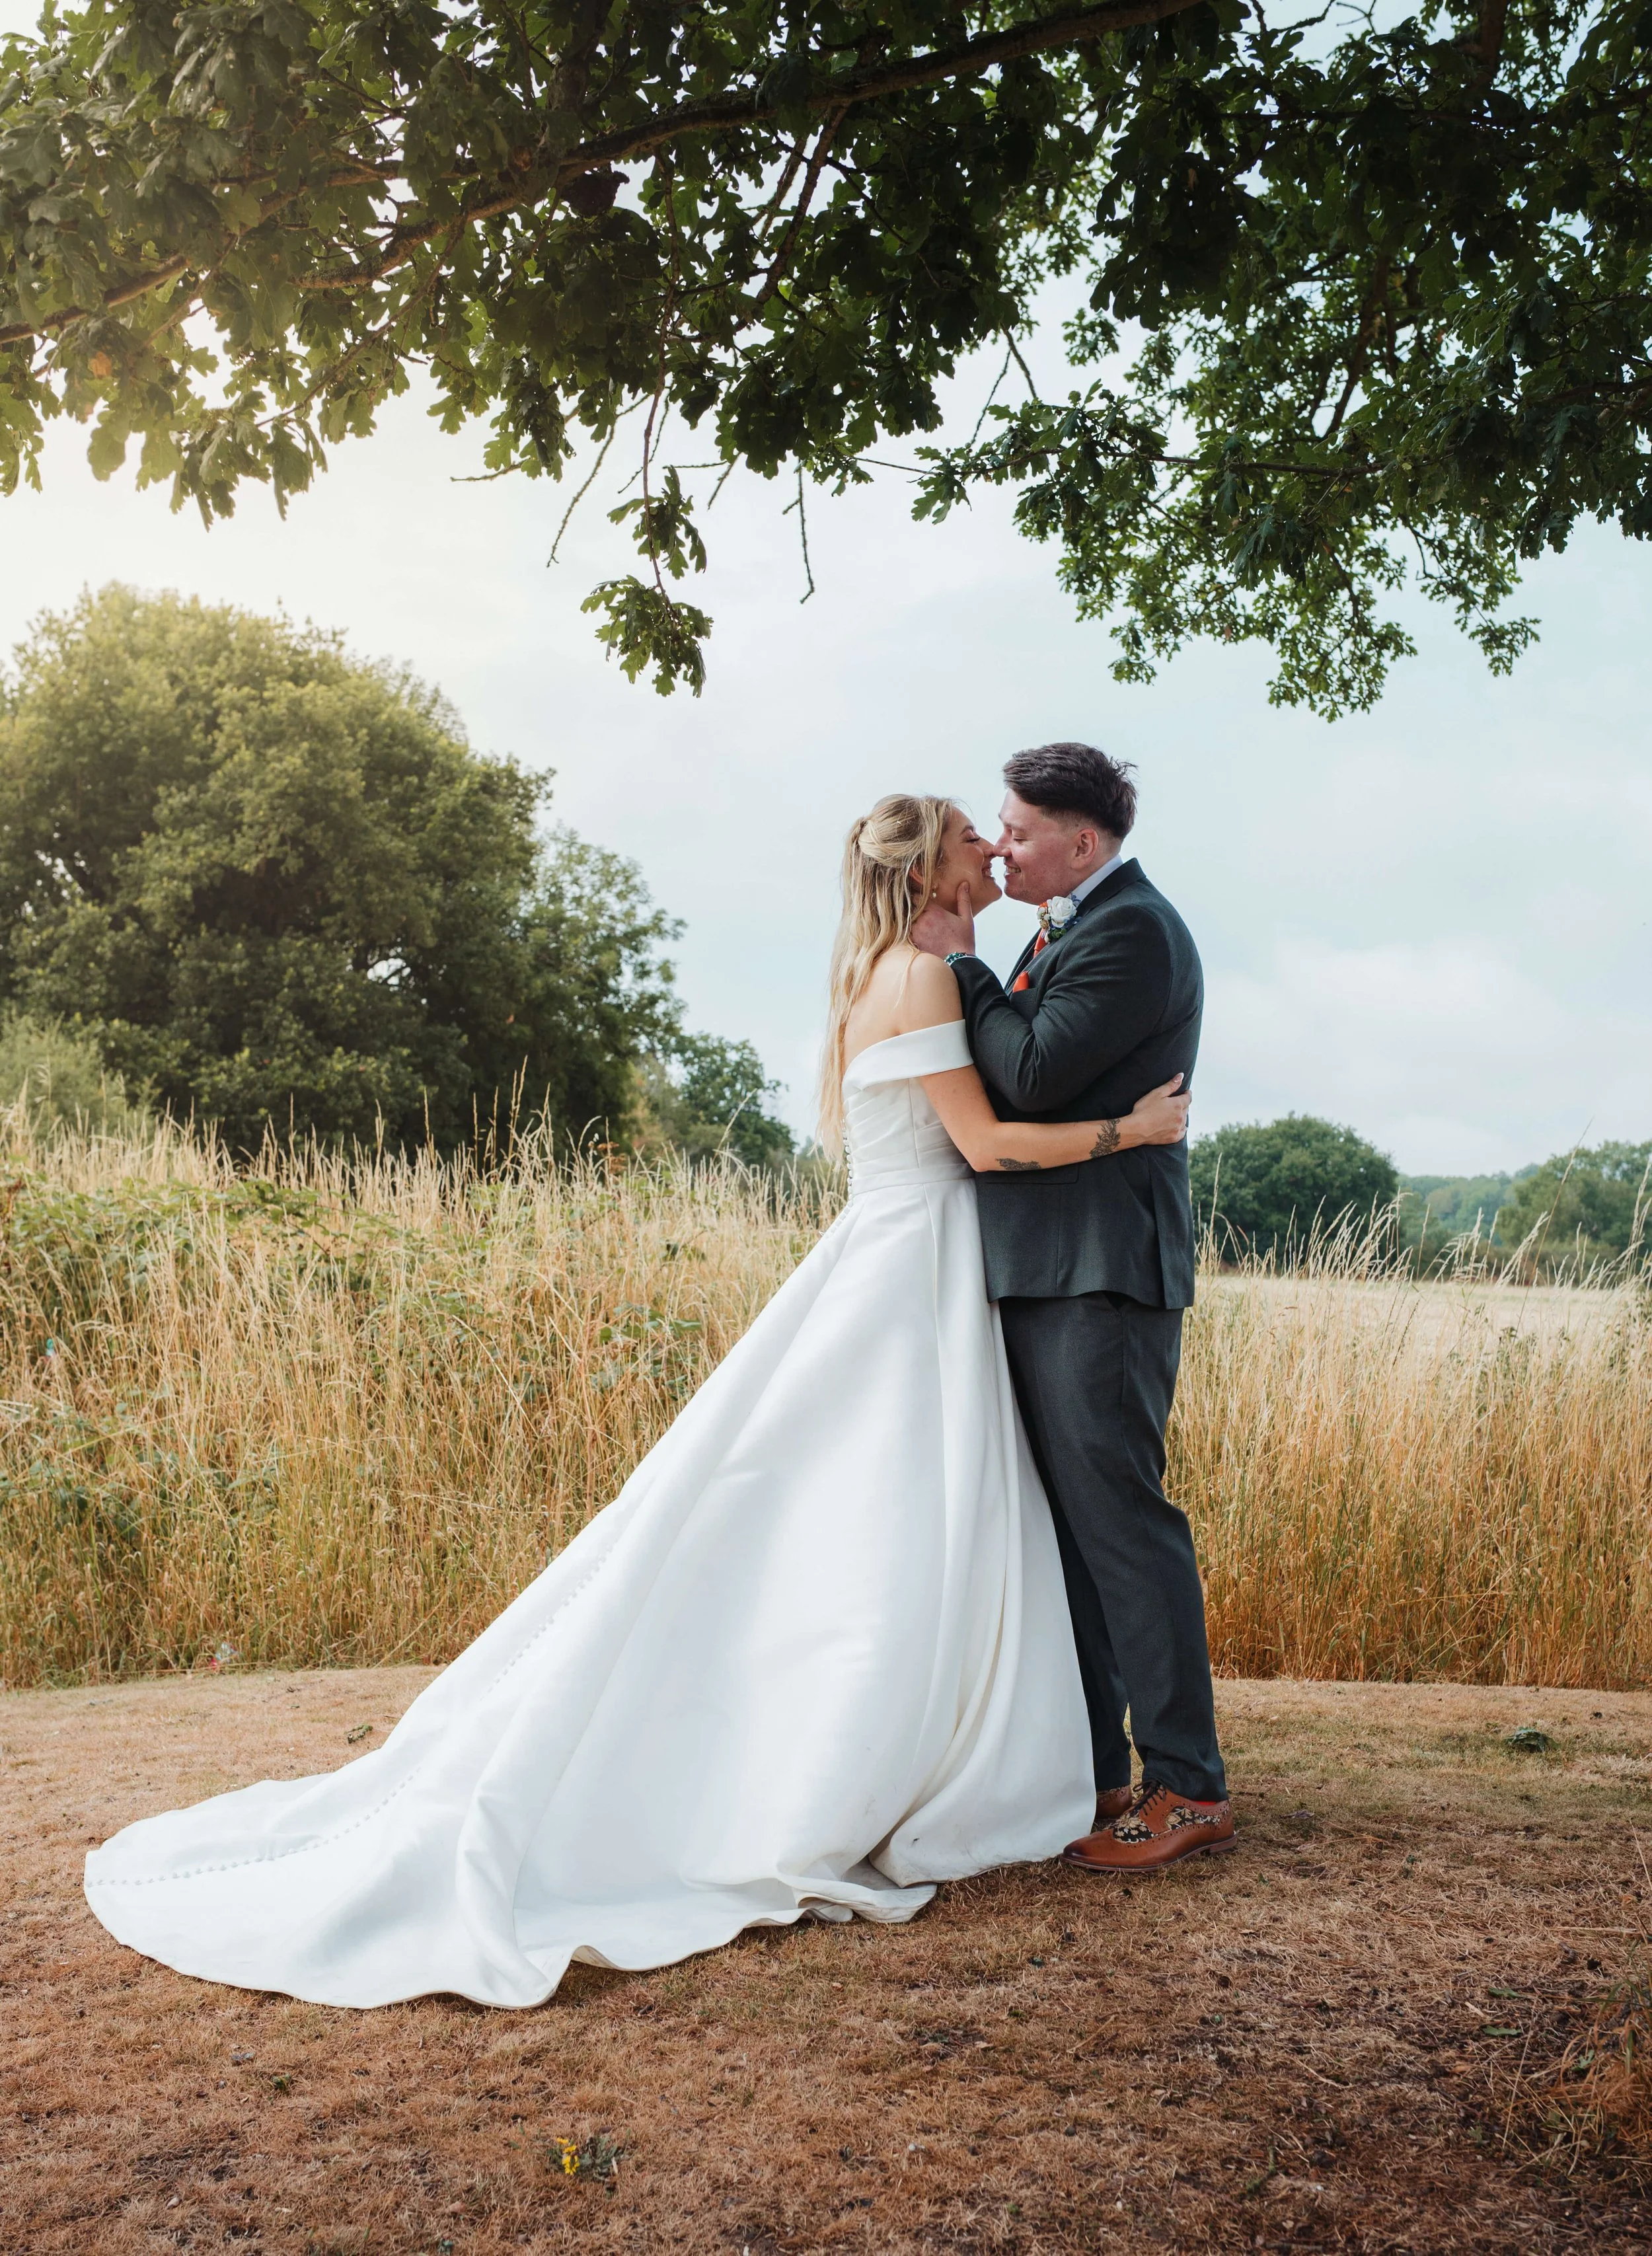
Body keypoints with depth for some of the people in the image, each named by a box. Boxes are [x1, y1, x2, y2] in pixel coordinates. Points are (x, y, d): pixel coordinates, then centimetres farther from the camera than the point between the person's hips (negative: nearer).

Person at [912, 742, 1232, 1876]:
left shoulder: (1132, 930, -12)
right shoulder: (1075, 927, 19)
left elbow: (1036, 1076, -19)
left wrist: (962, 962, -8)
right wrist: (962, 965, 10)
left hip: (1101, 1270, -10)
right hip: (1047, 1269, 10)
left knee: (1119, 1516, -7)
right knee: (1064, 1520, 13)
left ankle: (1190, 1785, 3)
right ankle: (1088, 1771, 24)